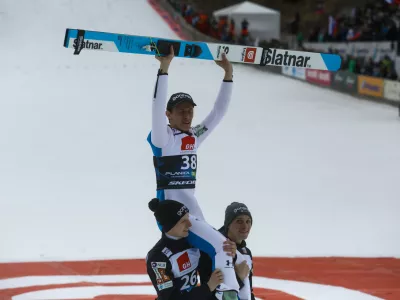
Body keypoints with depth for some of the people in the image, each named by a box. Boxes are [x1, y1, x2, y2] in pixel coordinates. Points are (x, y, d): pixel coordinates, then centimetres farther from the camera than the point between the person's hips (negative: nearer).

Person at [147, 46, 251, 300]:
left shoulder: (194, 137, 13)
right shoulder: (163, 137, -7)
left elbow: (219, 111, 15)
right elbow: (157, 107, -23)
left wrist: (228, 74, 8)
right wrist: (164, 68, -29)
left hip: (193, 212, 8)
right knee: (220, 246, -23)